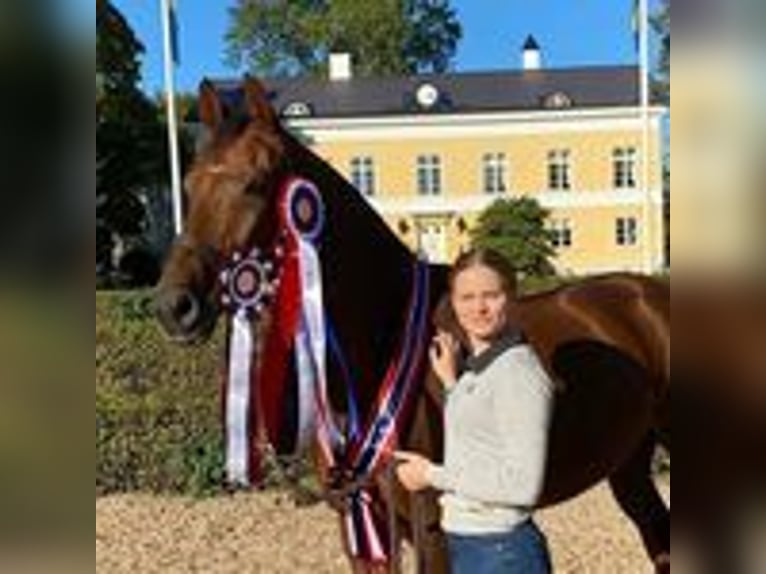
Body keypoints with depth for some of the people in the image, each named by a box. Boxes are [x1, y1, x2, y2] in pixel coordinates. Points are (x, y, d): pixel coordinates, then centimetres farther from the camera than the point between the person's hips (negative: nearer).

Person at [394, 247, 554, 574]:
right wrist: (451, 382, 10)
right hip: (464, 546, 9)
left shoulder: (519, 374, -19)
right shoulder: (475, 367, 8)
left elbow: (523, 485, -23)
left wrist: (433, 475, -17)